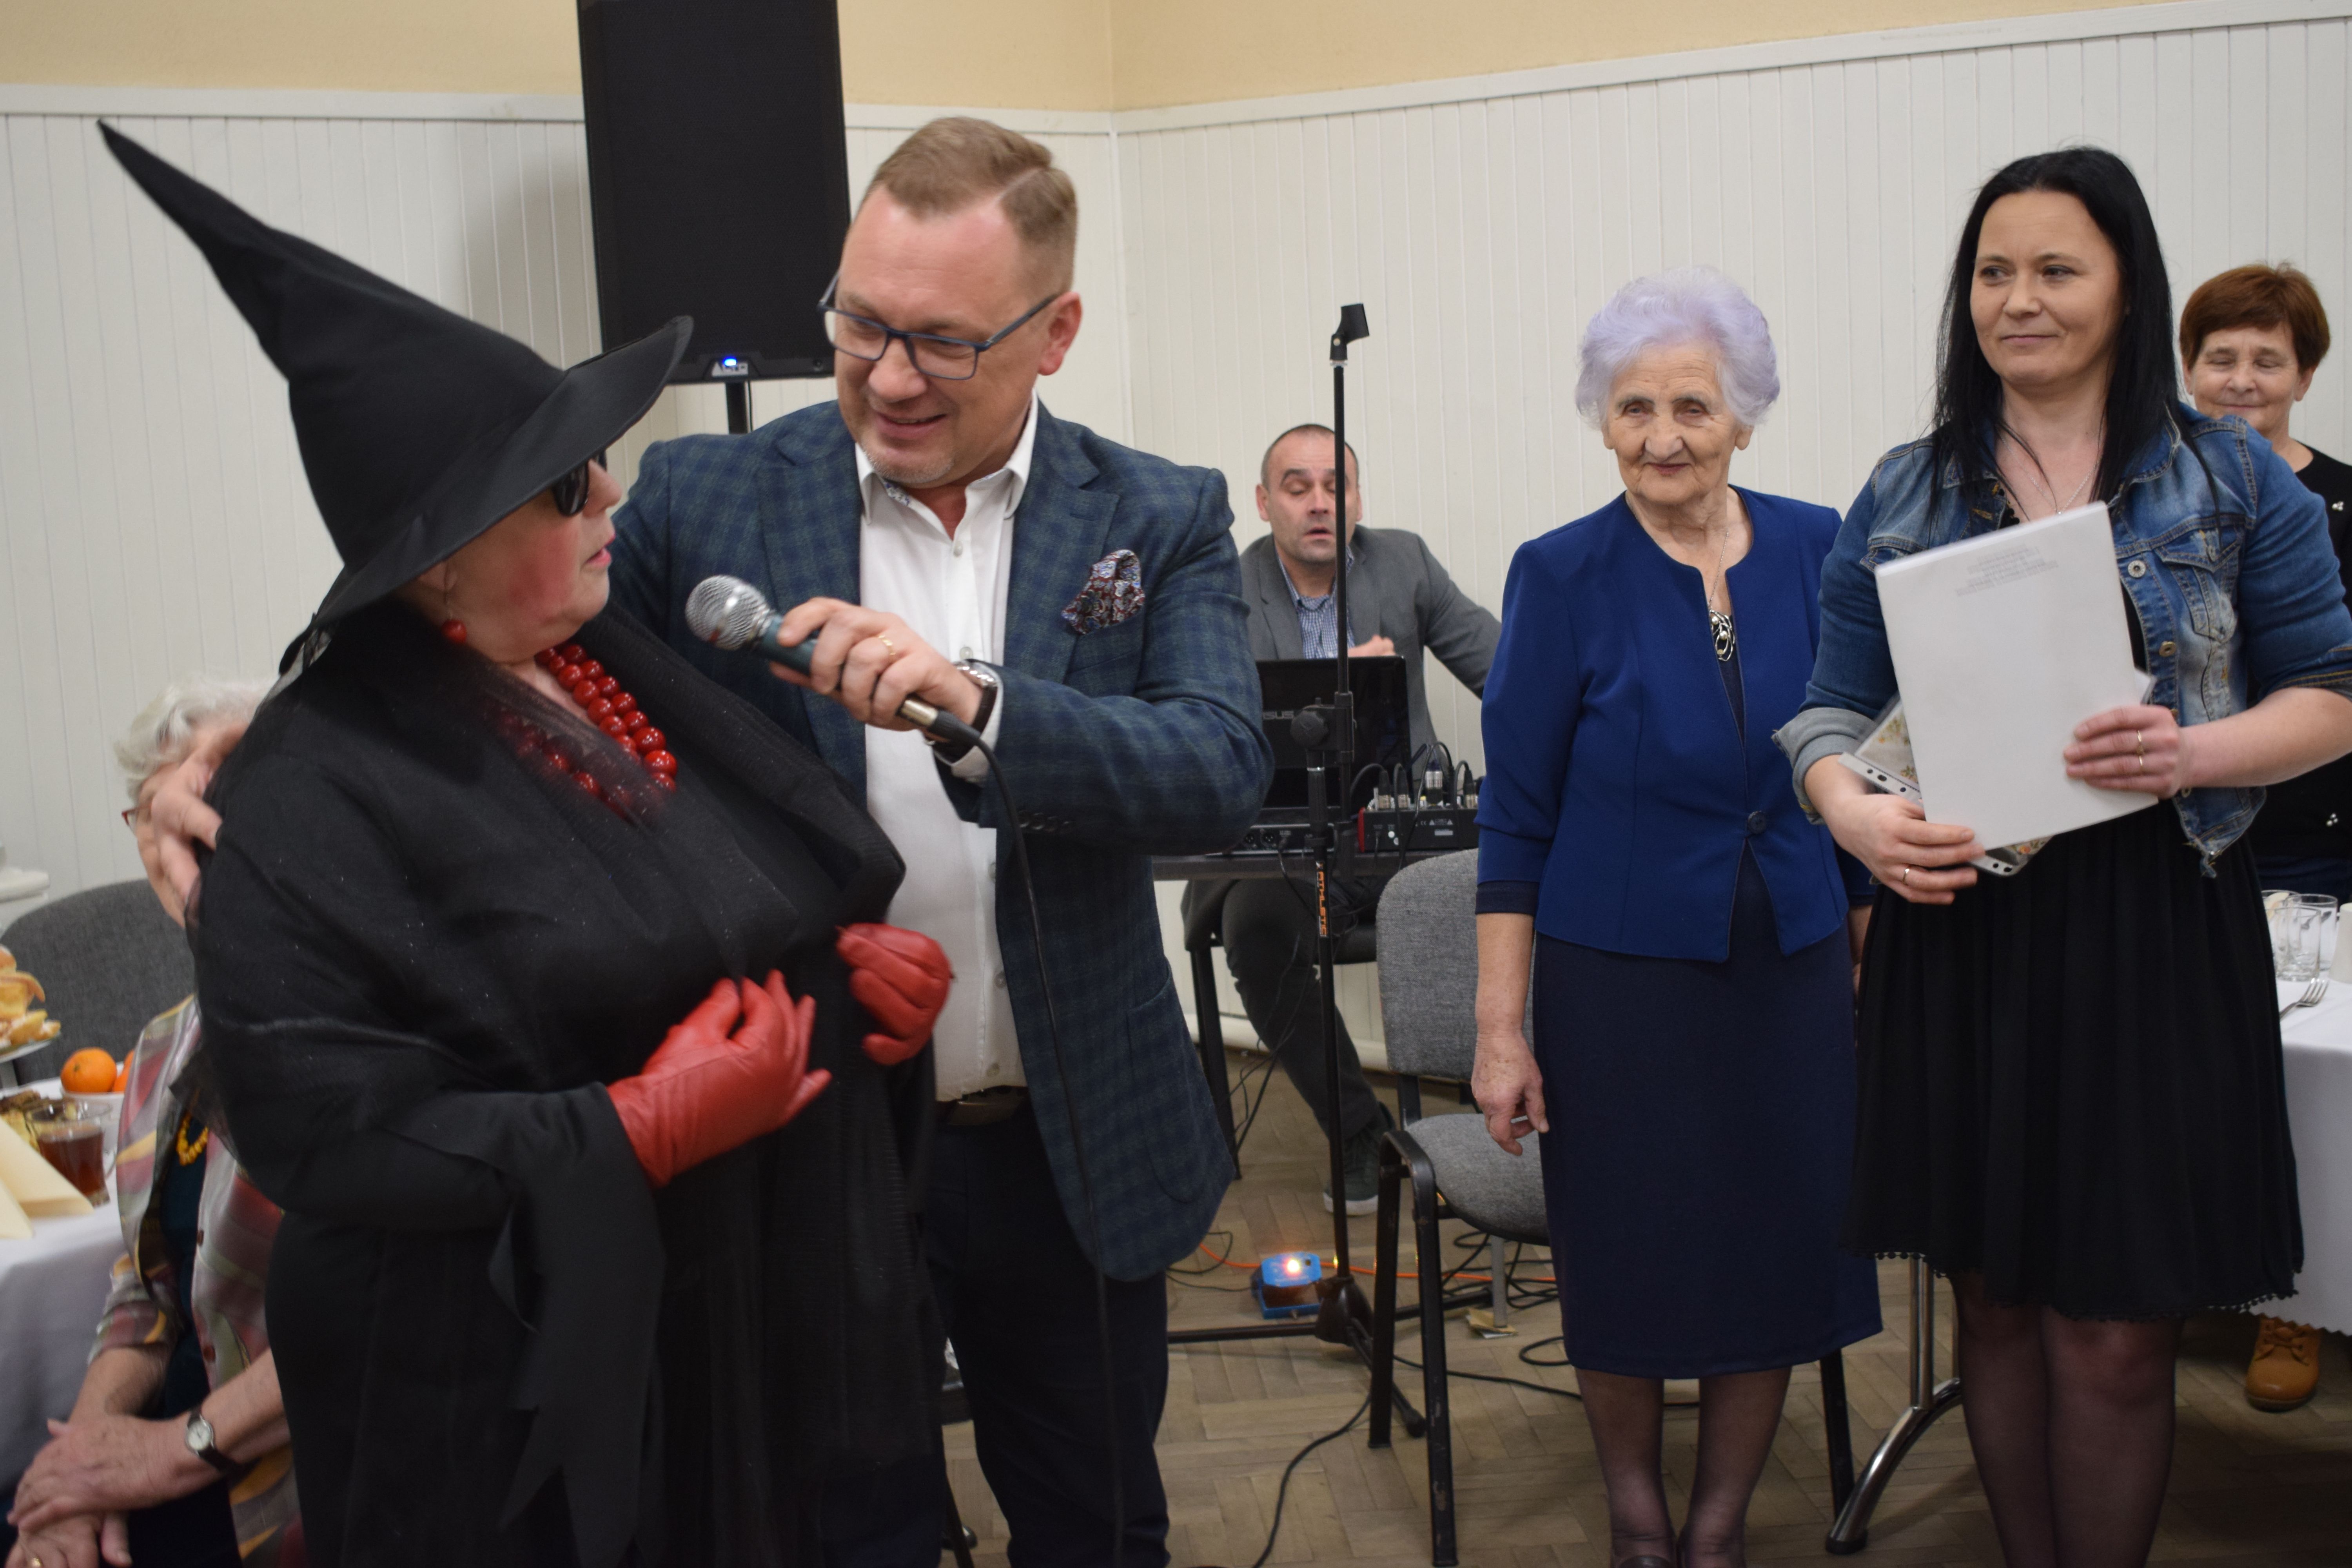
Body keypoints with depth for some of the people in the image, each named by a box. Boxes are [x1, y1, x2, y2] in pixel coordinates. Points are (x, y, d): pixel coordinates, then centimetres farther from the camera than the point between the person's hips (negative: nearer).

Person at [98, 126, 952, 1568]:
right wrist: (636, 1134, -25)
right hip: (532, 1397, -6)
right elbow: (311, 1124, -21)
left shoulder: (629, 663, 4)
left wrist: (868, 963, -5)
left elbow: (791, 897, 16)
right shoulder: (318, 793, -18)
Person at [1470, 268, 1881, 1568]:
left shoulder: (1816, 550, 0)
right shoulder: (1563, 574, -8)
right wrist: (1501, 1025, -8)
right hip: (1620, 974, -3)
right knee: (1629, 1264, 8)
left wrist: (1868, 962, 8)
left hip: (1793, 970, 3)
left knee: (1778, 1251, 9)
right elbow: (1516, 815, -6)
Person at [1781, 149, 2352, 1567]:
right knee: (1996, 1297, 11)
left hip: (2154, 929, -2)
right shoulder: (1905, 495, 8)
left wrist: (2196, 754, -17)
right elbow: (1837, 708, 6)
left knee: (2113, 1329, 0)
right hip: (1962, 924, 2)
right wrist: (1853, 810, -15)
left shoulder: (2236, 481, 4)